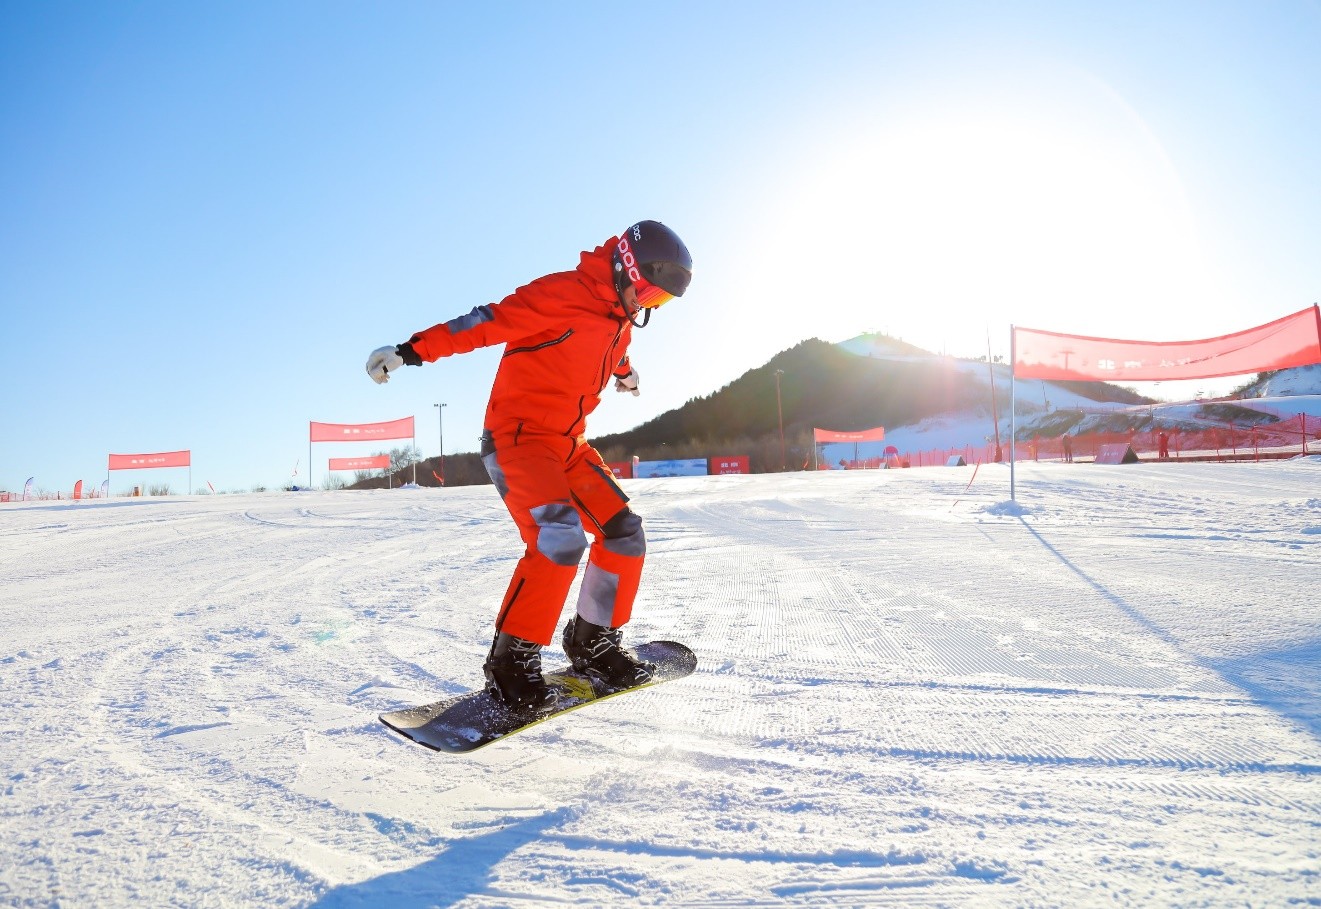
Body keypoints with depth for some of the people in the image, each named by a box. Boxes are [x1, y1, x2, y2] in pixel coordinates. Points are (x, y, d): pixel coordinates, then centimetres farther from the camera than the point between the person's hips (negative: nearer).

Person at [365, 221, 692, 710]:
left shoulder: (620, 317, 13)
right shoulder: (564, 293, -14)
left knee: (623, 533, 1)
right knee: (561, 535, -27)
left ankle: (594, 641, 18)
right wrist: (412, 350, -26)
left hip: (568, 443, 9)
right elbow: (490, 321, -20)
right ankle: (512, 659, -13)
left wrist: (625, 373, 57)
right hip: (518, 434, -9)